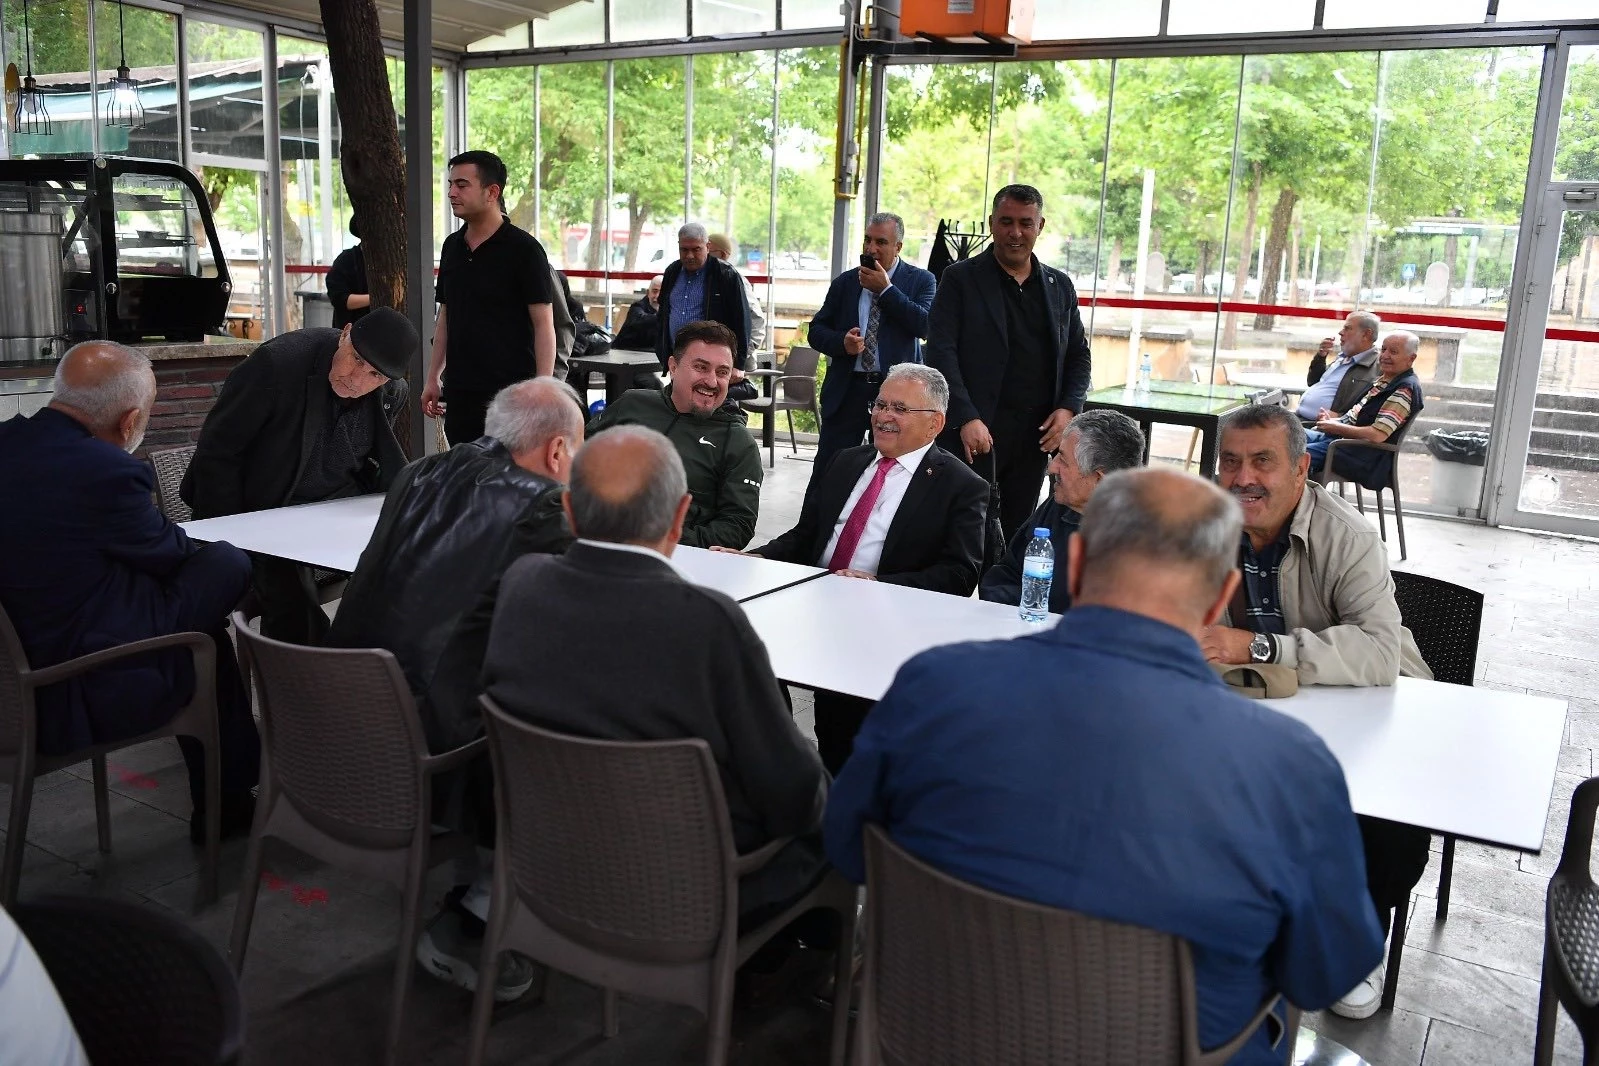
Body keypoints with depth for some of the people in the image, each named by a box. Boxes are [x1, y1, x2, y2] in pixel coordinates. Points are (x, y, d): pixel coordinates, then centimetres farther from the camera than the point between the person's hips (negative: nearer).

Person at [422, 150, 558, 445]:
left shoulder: (524, 249, -8)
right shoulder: (452, 246, 12)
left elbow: (544, 324, -11)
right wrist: (433, 378, 15)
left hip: (510, 389, -6)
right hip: (458, 390, 6)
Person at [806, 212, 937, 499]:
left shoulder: (921, 280, 2)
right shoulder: (844, 282, 9)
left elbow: (927, 326, -14)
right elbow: (816, 331, 11)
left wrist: (886, 289, -13)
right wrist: (842, 342, -11)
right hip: (847, 389, 2)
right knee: (825, 473, 1)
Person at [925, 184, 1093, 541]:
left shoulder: (1060, 286, 14)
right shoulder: (960, 278, 2)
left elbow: (1079, 356, 18)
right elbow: (941, 351, -7)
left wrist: (1068, 408, 0)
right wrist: (966, 419, -17)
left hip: (1036, 436, 4)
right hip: (975, 431, -4)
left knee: (1017, 535, 7)